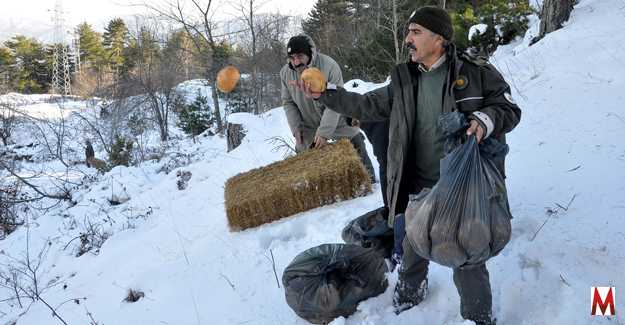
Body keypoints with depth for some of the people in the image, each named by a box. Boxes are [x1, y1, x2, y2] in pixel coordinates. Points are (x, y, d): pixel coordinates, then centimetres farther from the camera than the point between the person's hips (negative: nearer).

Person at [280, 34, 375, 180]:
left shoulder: (329, 66, -28)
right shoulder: (285, 73, -13)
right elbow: (288, 103, -1)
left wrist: (324, 132, -30)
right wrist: (296, 128, -10)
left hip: (338, 123, -3)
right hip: (308, 129, 3)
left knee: (358, 154, 10)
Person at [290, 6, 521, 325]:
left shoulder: (475, 72, -10)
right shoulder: (404, 80, 3)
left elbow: (509, 109, -4)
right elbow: (368, 105, 7)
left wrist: (486, 119, -26)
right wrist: (325, 94, -1)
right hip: (419, 188, 5)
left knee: (467, 260, 6)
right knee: (413, 249, 24)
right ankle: (409, 294, 51)